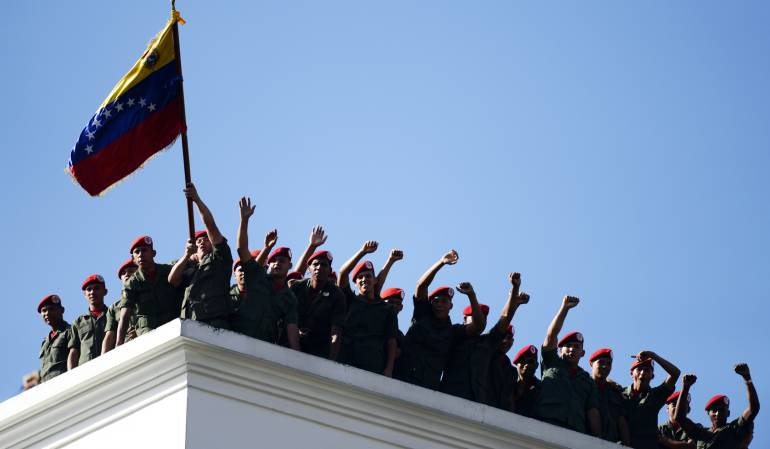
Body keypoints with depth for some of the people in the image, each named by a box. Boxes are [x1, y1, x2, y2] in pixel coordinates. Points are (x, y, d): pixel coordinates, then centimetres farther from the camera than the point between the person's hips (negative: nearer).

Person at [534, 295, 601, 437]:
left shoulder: (588, 381, 30)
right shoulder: (552, 364, 26)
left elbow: (593, 413, 19)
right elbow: (551, 336, 12)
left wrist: (598, 440, 3)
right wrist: (564, 308, 3)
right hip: (546, 424, -2)